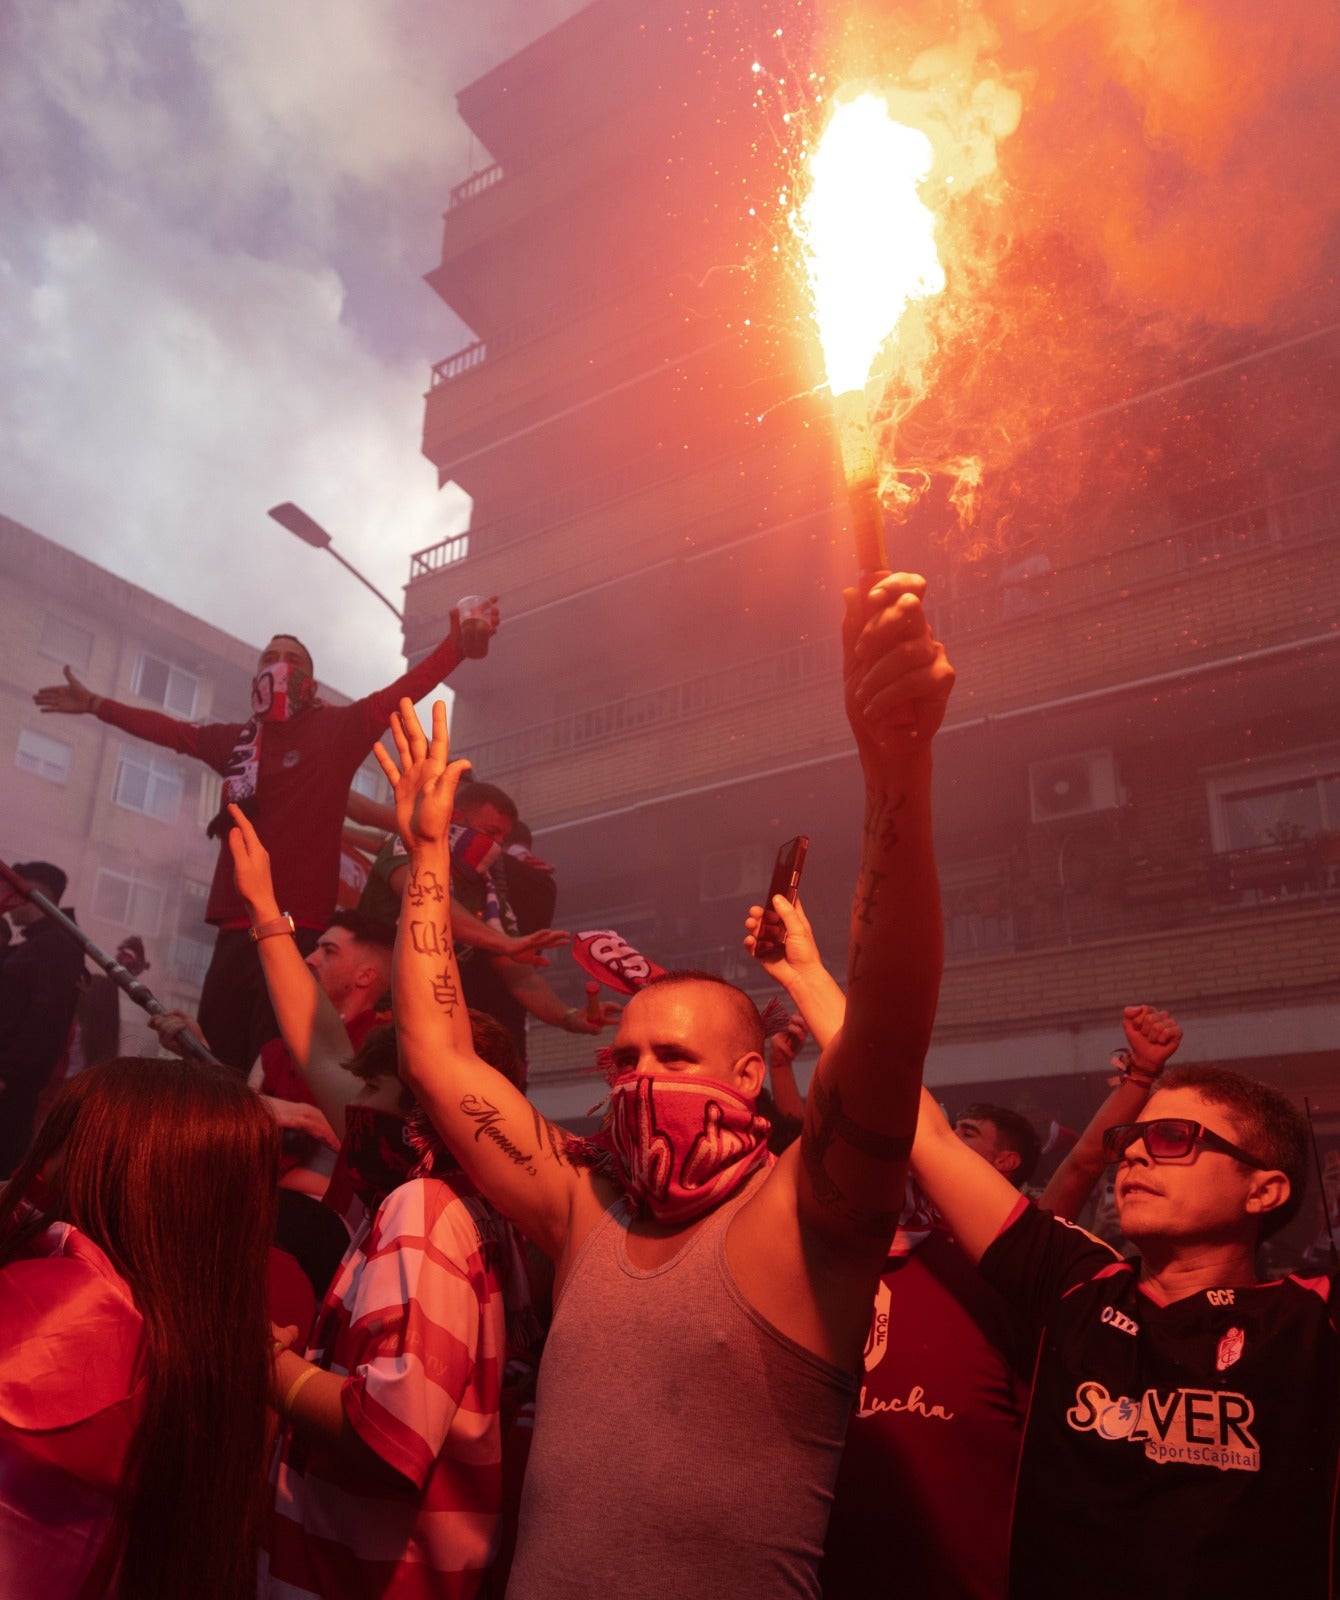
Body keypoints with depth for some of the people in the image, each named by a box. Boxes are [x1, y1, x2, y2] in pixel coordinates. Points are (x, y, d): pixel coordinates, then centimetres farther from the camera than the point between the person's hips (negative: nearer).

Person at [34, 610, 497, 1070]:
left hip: (299, 928, -5)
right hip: (237, 928, 5)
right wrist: (94, 703, 43)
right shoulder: (235, 738, 18)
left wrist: (457, 644, -18)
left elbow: (404, 690, -5)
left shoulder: (337, 727, 6)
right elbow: (168, 729, 33)